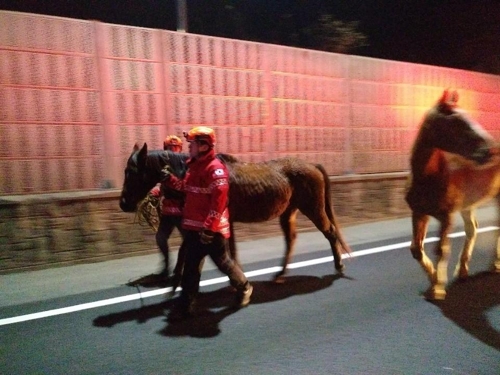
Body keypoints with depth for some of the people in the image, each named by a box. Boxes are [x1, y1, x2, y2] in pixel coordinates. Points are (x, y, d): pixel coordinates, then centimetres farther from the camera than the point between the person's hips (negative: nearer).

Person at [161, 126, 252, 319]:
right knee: (191, 267, 10)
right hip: (193, 227, 8)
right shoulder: (194, 166, 11)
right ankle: (186, 305, 18)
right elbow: (186, 188, 24)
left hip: (211, 229, -8)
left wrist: (209, 227, -26)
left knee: (223, 262, 10)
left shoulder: (215, 168, -18)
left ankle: (244, 288, 35)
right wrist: (169, 179, 9)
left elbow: (219, 200, -24)